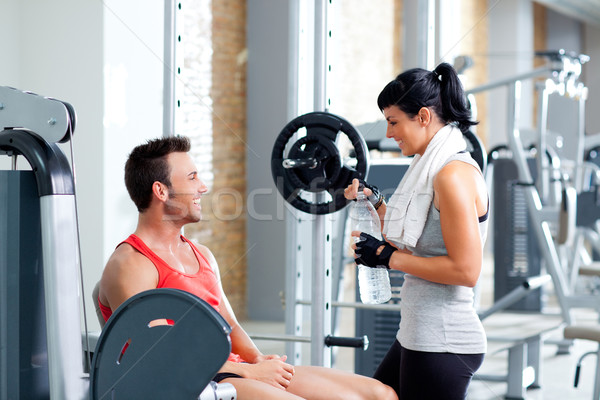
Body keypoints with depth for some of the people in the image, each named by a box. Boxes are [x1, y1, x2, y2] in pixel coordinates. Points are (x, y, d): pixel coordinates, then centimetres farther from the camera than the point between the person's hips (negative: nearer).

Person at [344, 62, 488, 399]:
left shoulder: (454, 175, -17)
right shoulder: (432, 168, 13)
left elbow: (466, 270, -22)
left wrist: (389, 257, -16)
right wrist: (377, 204, 12)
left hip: (442, 345, -10)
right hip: (417, 335, 10)